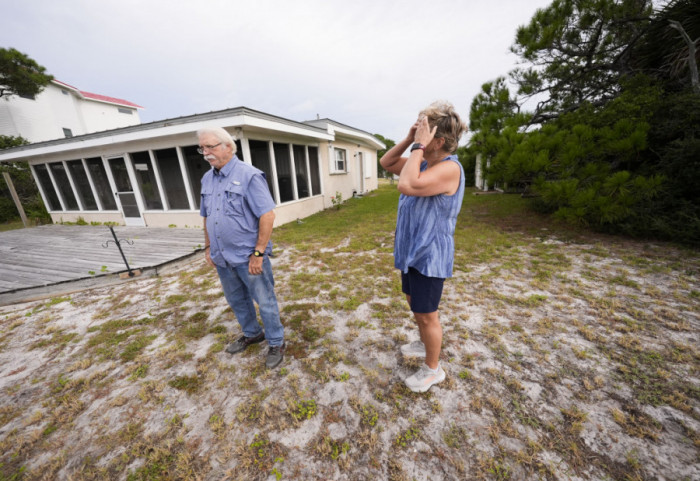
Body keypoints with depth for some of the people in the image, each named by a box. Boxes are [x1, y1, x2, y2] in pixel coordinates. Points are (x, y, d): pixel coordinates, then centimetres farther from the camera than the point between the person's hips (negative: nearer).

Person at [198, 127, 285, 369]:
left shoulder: (249, 176, -14)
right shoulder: (207, 179, 9)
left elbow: (267, 215, -19)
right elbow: (207, 217, 18)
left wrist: (258, 253, -20)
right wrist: (208, 247, 15)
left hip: (248, 256, -7)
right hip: (222, 258, 8)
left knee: (265, 302, 7)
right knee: (236, 300, 23)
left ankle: (276, 343, 28)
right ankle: (251, 333, 45)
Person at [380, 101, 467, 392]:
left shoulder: (449, 168, -22)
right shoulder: (423, 164, 6)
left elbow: (407, 186, -37)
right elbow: (387, 163, 12)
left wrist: (418, 145, -24)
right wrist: (409, 140, -2)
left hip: (429, 256, -9)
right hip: (412, 252, 9)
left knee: (426, 314, 6)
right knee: (414, 302, 24)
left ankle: (433, 369, 31)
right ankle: (425, 345, 49)